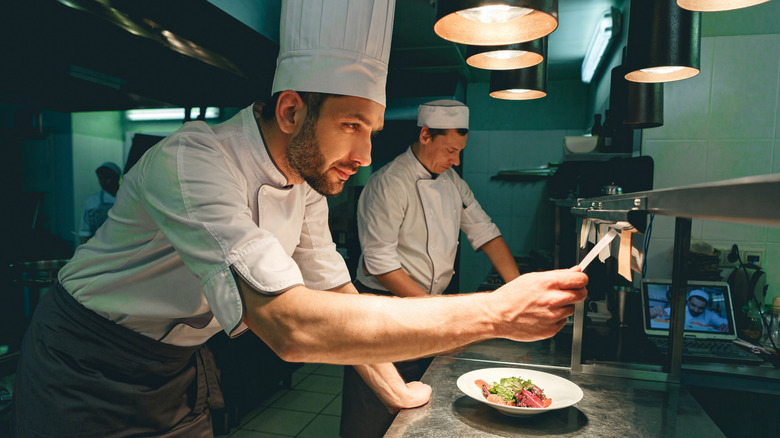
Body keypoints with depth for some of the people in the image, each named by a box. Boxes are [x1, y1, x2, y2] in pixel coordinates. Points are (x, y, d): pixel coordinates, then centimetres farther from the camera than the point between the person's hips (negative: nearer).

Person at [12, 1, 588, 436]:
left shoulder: (308, 182, -8)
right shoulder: (191, 163, -33)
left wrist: (396, 392, 2)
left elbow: (337, 293, 1)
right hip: (88, 371, -5)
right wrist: (496, 312, -42)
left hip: (179, 366, 6)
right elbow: (291, 324, -45)